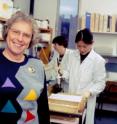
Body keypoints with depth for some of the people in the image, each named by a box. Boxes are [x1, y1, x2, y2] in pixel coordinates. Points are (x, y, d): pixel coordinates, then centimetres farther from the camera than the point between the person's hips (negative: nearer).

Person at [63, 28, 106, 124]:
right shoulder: (73, 55, 1)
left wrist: (90, 91, -22)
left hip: (87, 99, -3)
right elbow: (68, 72, 8)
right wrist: (61, 74, -13)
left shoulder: (98, 60, -11)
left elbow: (100, 83, -8)